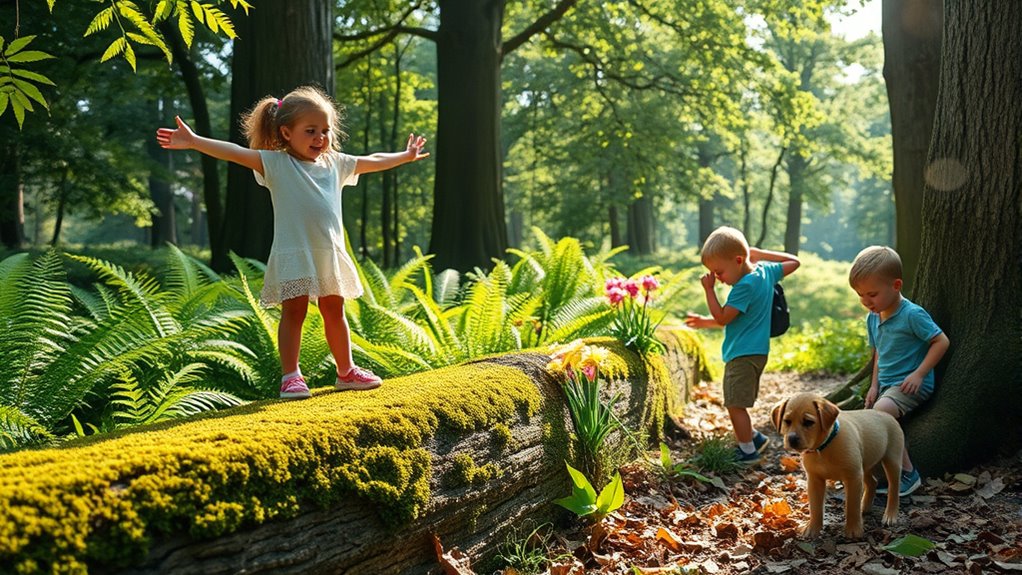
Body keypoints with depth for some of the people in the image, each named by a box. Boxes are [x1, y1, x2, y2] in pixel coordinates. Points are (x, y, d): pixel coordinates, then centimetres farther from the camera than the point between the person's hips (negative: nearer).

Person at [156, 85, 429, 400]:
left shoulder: (335, 163, 12)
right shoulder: (276, 163, -5)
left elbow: (372, 161, 27)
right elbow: (235, 152, -17)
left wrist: (405, 156, 37)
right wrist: (193, 141, -29)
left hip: (330, 253, 5)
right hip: (293, 255, -5)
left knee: (334, 312, 15)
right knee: (294, 312, -4)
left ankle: (346, 371, 28)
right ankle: (291, 376, 2)